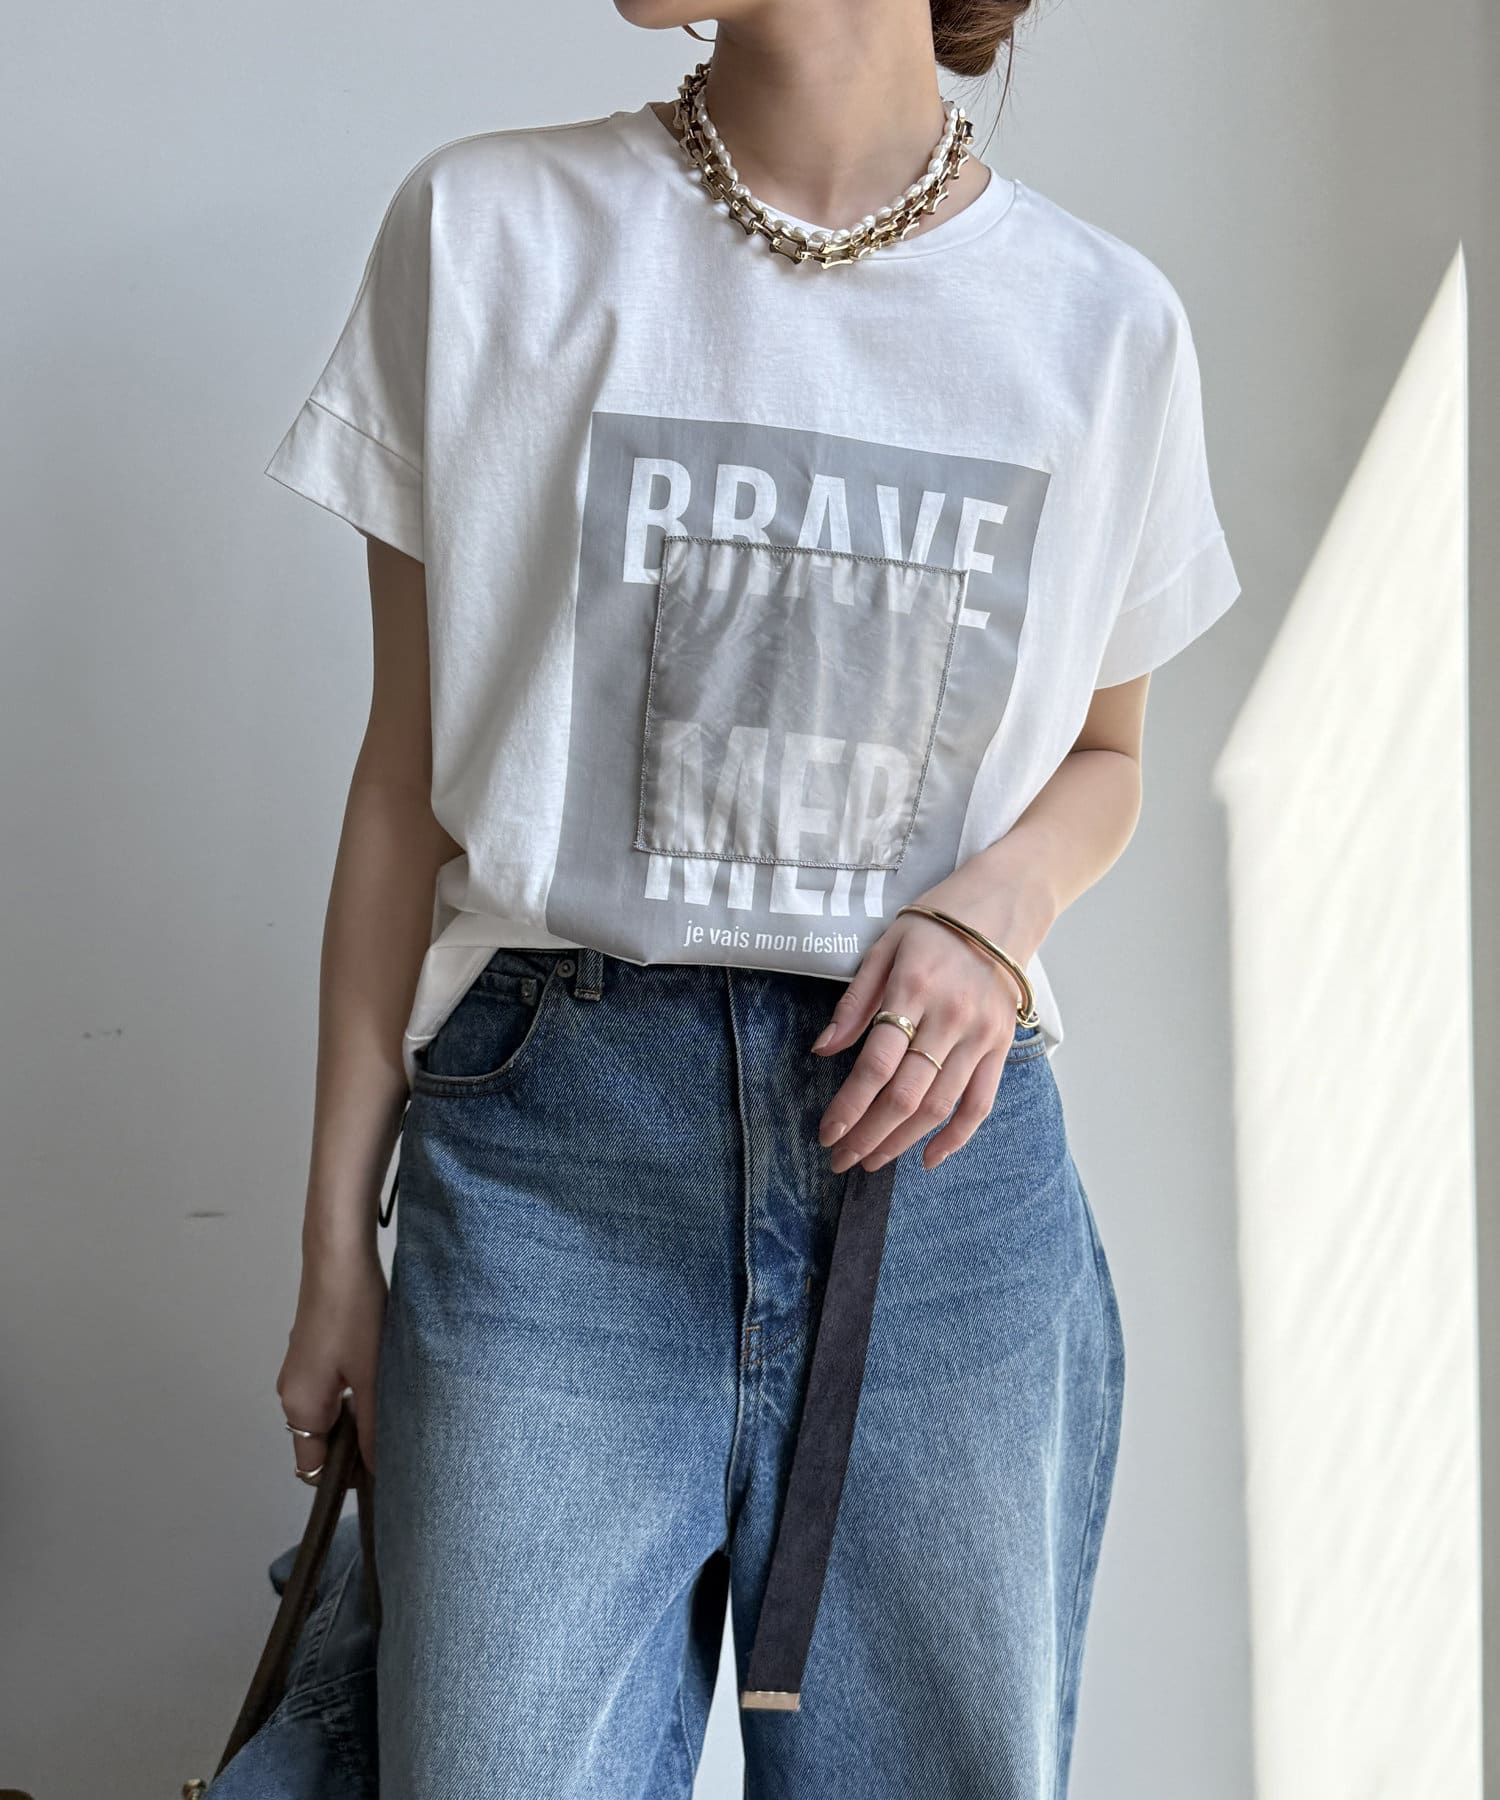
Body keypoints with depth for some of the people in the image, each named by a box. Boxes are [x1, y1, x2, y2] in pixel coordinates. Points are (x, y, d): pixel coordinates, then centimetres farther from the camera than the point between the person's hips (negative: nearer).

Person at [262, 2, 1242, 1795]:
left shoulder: (1105, 319, 6)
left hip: (940, 1131, 2)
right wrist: (338, 1237, 4)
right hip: (554, 1137, -1)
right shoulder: (485, 230, 3)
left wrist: (995, 911, -4)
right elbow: (409, 770, 5)